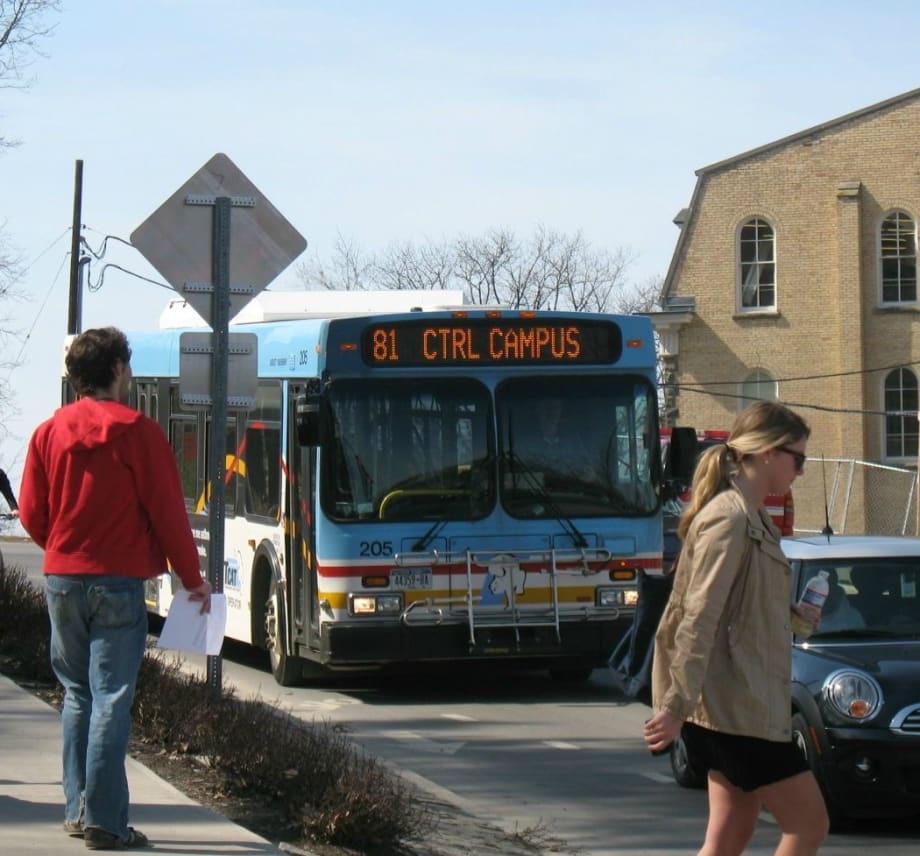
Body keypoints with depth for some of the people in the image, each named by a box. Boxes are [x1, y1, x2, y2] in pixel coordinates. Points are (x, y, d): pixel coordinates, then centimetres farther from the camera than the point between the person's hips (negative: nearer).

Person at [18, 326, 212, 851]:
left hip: (61, 580, 5)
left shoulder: (49, 432, 5)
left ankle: (77, 808, 18)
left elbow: (31, 513, 7)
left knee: (78, 694, 16)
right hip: (118, 582, -5)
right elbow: (167, 511, -7)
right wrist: (193, 578, 3)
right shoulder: (137, 432, -8)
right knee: (112, 699, -4)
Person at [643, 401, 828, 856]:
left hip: (740, 707, 10)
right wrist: (677, 707, -25)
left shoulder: (752, 519, 16)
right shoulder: (730, 519, -16)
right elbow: (699, 620, -21)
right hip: (738, 709, -10)